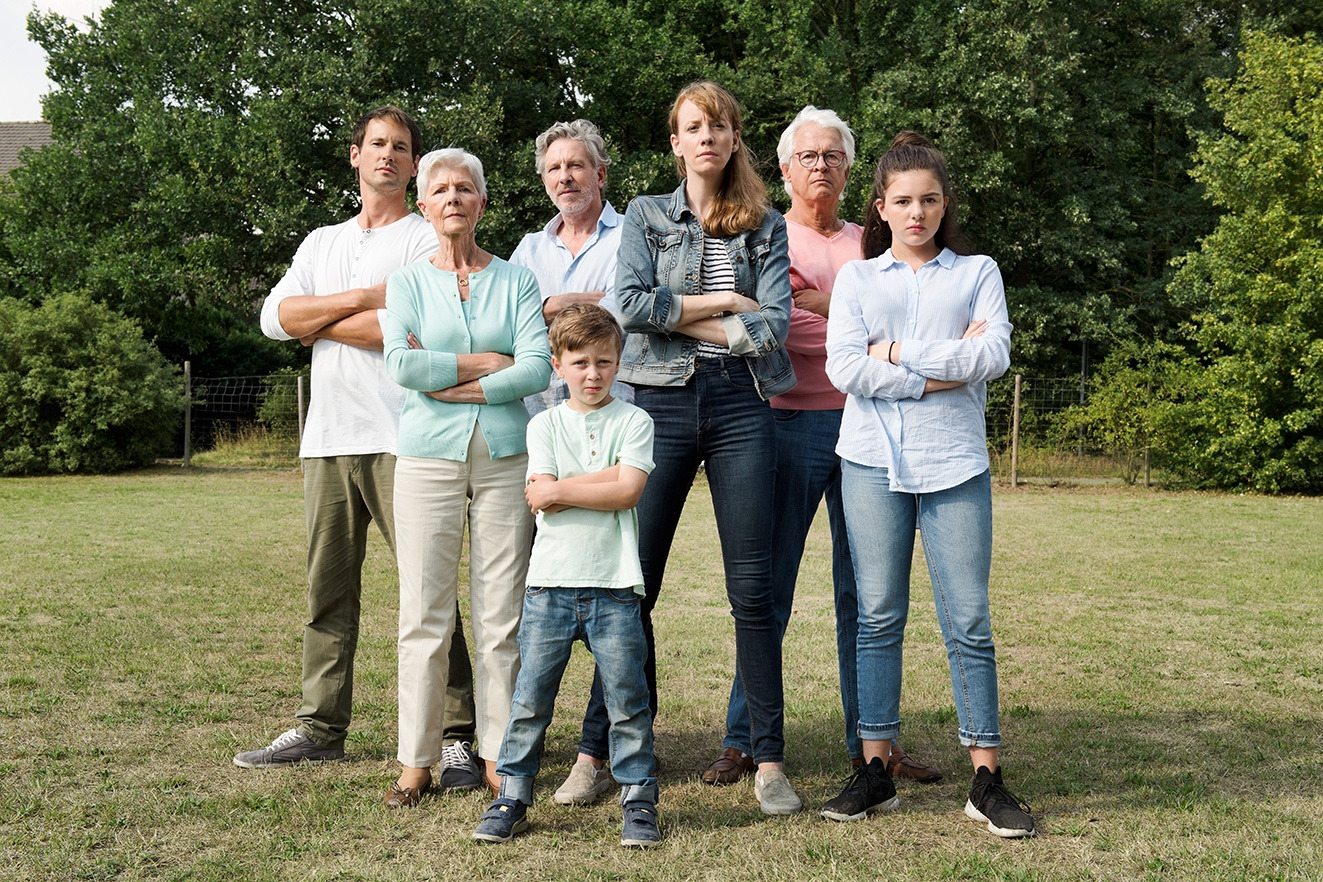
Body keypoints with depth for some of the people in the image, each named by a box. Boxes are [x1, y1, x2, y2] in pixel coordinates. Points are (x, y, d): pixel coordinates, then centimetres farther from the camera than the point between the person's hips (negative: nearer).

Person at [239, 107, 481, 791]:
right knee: (329, 588, 9)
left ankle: (457, 735, -4)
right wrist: (362, 298, -5)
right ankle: (320, 728, 18)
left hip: (402, 438, -5)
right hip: (329, 437, 6)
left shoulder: (429, 239, 4)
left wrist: (315, 320, 1)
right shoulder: (321, 244, 23)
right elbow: (274, 317, 7)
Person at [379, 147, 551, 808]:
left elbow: (538, 368, -4)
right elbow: (400, 363, -7)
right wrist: (484, 361, -5)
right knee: (424, 615, -2)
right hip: (429, 456, 0)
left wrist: (454, 385, -8)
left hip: (506, 456, 0)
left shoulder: (516, 280, 10)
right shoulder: (407, 281, 11)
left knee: (503, 616, 0)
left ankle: (499, 755, 10)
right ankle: (417, 759, 8)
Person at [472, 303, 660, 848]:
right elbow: (541, 499, -5)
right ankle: (512, 798, 18)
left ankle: (639, 801, 15)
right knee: (530, 697, 5)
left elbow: (627, 492, -10)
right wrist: (607, 477, -10)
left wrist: (561, 489, -8)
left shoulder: (633, 421, 4)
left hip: (613, 586, -1)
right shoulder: (544, 425, 8)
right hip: (550, 582, 2)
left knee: (627, 698, 2)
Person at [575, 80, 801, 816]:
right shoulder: (646, 216, 12)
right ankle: (598, 747, 12)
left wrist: (678, 315, -4)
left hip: (740, 404, 0)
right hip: (661, 403, 0)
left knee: (754, 590, 0)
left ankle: (770, 760, 8)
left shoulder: (766, 227, 12)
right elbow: (631, 304, -5)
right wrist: (722, 300, -4)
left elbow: (773, 325, -2)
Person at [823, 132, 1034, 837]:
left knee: (969, 621, -1)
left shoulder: (977, 272, 12)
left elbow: (994, 355, -6)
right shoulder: (857, 278, 11)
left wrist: (899, 353, -7)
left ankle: (986, 780, 5)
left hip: (955, 462, 0)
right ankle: (876, 767, 12)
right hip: (873, 460, 1)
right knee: (878, 618, 4)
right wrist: (943, 370, -7)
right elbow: (844, 368, -5)